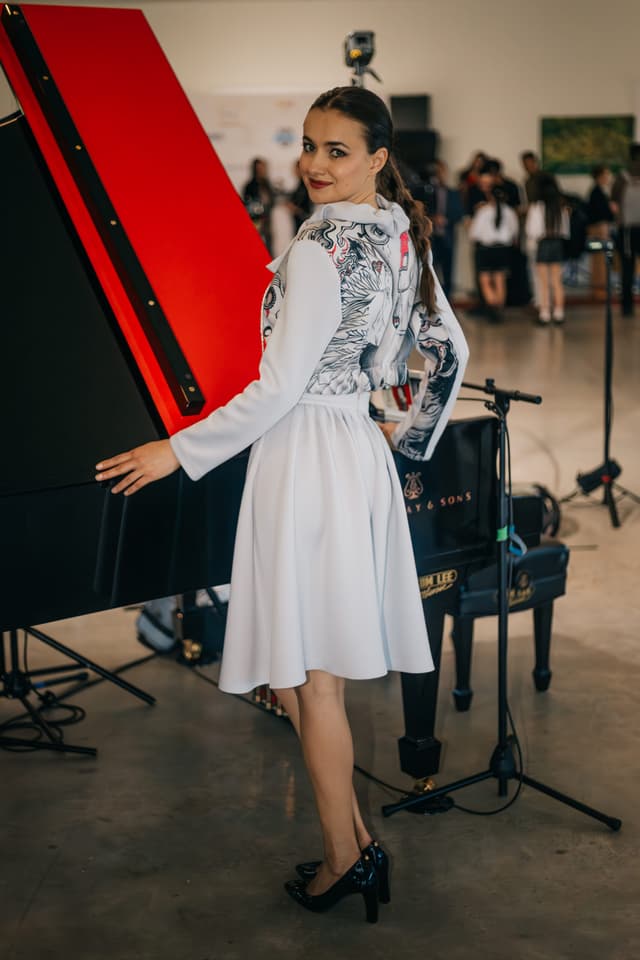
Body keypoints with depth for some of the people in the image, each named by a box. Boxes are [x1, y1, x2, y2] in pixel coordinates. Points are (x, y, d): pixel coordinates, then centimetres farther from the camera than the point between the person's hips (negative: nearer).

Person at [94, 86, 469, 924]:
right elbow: (449, 352, 17)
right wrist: (414, 436, 28)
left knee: (309, 676, 3)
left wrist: (177, 451, -11)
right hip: (360, 448, 9)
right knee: (316, 674, 15)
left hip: (307, 457, -9)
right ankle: (358, 844, 24)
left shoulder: (321, 248, -17)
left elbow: (279, 387, -19)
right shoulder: (402, 236, 9)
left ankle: (344, 860, 14)